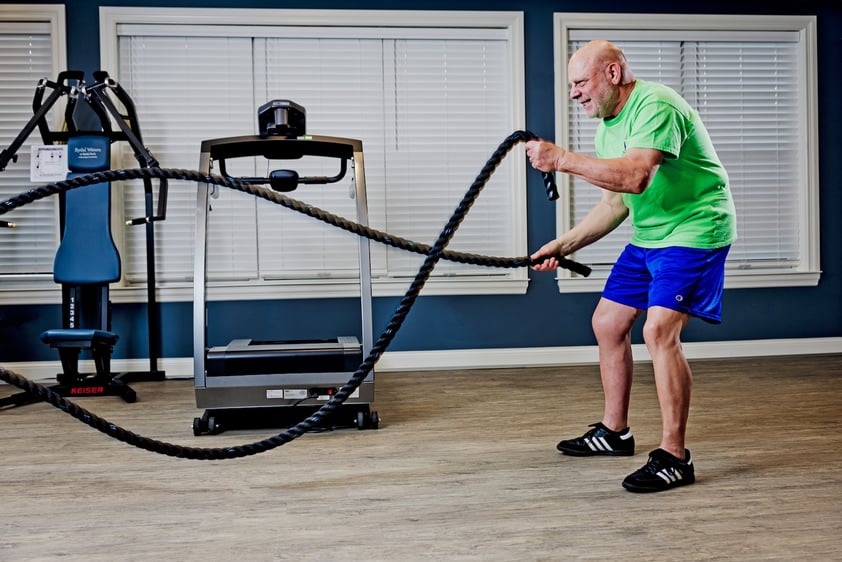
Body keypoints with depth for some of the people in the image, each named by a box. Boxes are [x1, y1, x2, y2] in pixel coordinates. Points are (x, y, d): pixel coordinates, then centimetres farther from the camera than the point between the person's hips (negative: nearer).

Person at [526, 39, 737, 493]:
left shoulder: (656, 105, -20)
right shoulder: (608, 125, 10)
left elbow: (635, 177, -36)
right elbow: (616, 203, 14)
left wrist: (561, 159, -32)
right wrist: (562, 246, 7)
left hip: (694, 232, -10)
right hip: (647, 236, 10)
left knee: (659, 331, -23)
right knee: (608, 323, 12)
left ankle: (674, 458, -14)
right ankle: (614, 431, 28)